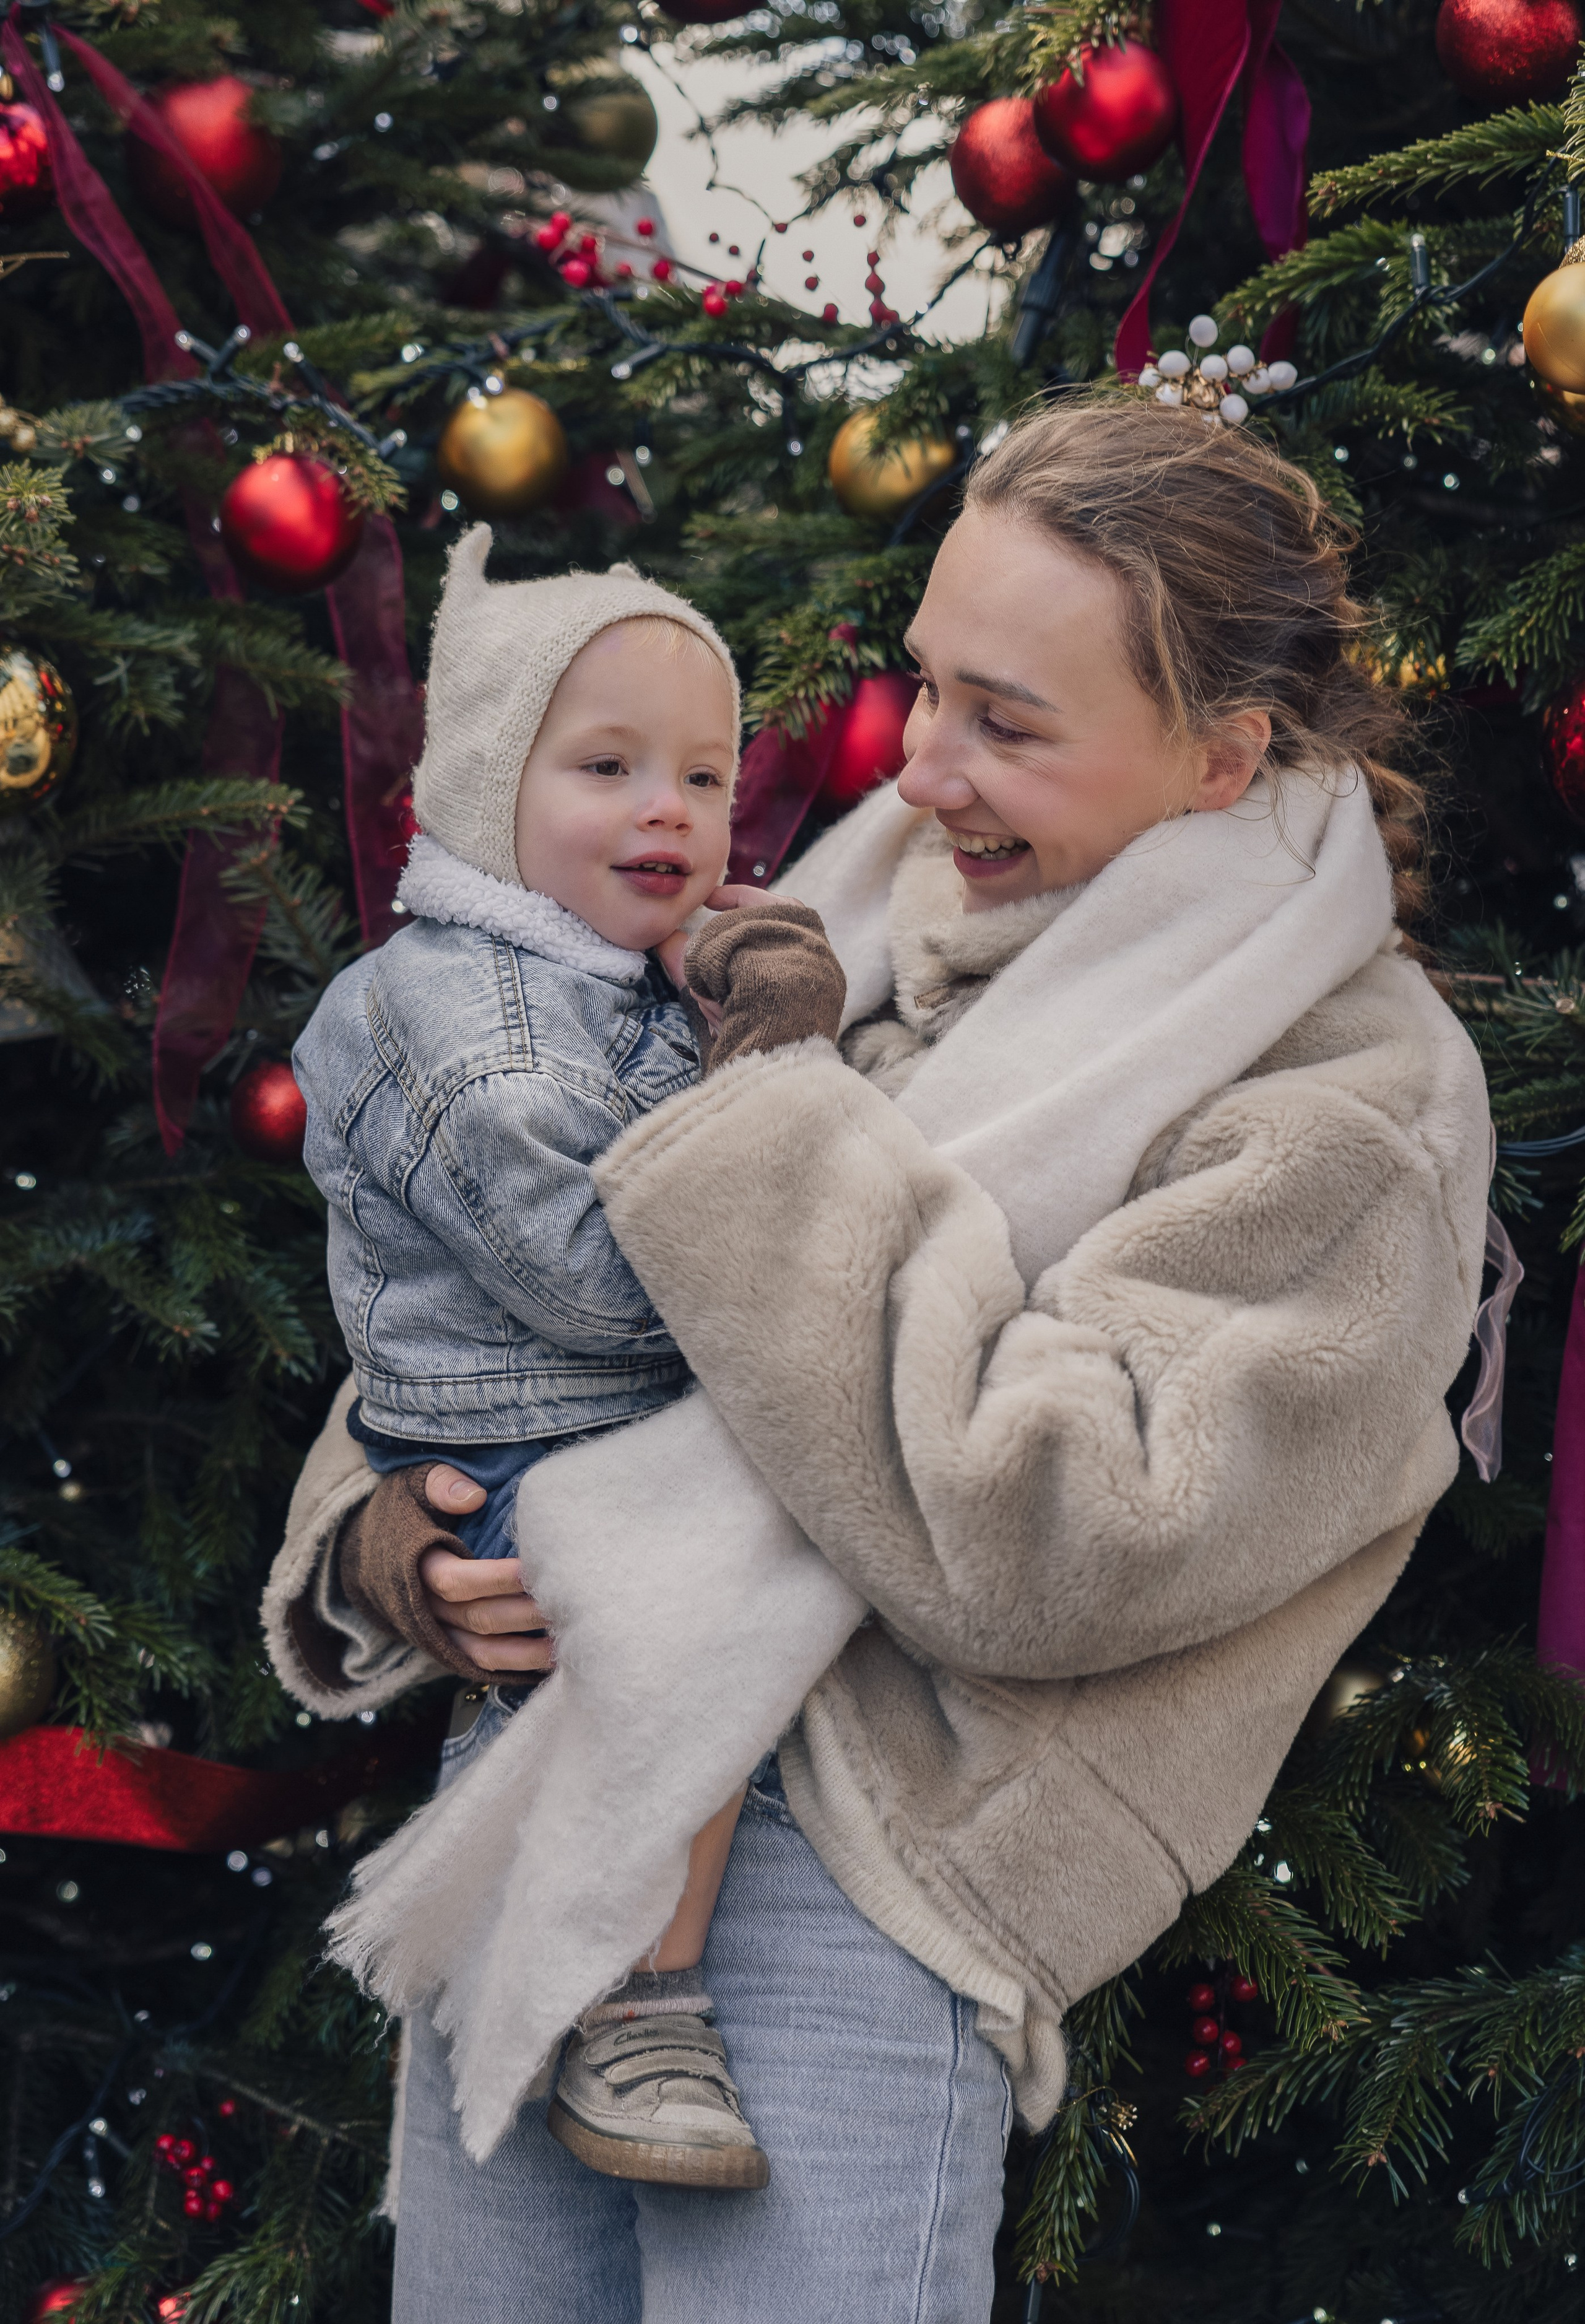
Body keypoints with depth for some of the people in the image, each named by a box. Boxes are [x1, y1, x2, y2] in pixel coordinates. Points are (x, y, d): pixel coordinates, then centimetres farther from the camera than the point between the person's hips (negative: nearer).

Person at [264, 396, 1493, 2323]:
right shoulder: (893, 918, 11)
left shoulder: (1355, 1097, -8)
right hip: (541, 1725, 6)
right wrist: (374, 1547, 0)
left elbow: (1051, 1543, -20)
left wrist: (770, 1135, -15)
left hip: (855, 1841, -6)